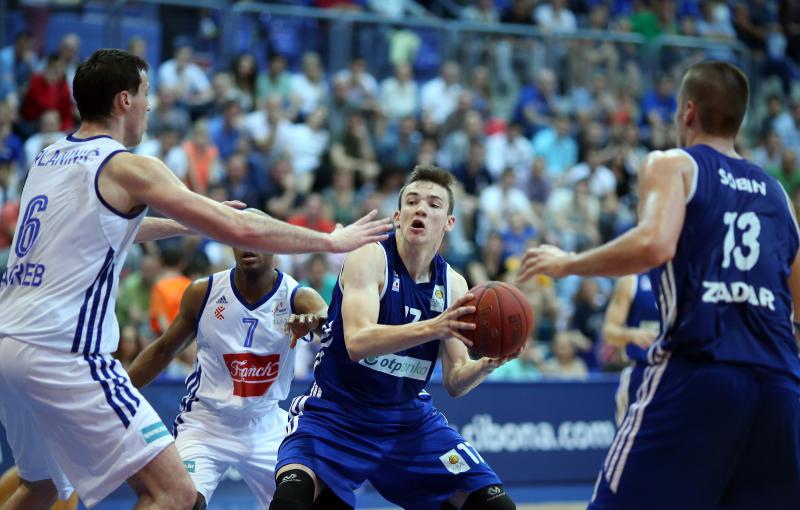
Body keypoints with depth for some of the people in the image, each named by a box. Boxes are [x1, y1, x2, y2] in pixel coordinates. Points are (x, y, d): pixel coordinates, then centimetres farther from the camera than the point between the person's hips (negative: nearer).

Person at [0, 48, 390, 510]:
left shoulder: (47, 160, 17)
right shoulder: (128, 168, -7)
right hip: (62, 351, -9)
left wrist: (186, 224, 43)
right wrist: (332, 241, 1)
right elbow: (240, 231, -10)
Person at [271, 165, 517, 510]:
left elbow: (455, 383, 3)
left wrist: (485, 365, -19)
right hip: (335, 415, -5)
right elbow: (357, 342, -30)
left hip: (409, 419, 5)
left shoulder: (453, 285, 2)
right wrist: (431, 328, -42)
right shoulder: (370, 258, -14)